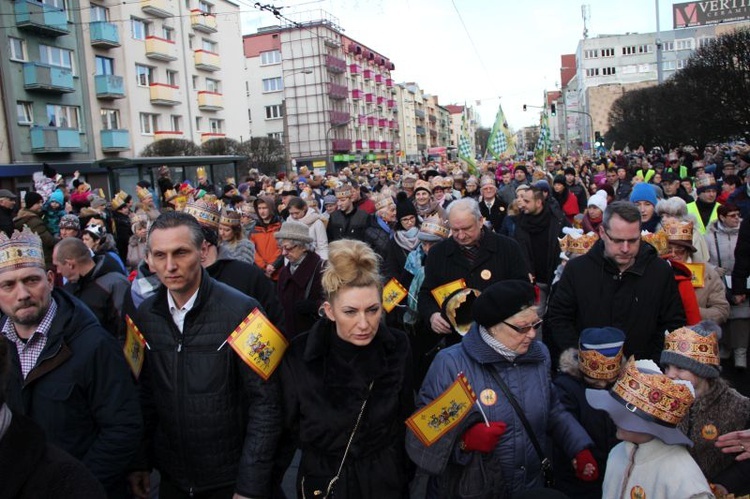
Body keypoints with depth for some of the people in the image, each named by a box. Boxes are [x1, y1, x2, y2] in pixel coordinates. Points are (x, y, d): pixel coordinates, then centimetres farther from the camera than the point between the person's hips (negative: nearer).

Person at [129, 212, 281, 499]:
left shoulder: (241, 311, -19)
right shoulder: (144, 316, -4)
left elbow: (264, 403, -16)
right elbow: (145, 393, 7)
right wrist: (139, 462, 6)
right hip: (171, 475, 4)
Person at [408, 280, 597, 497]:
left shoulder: (539, 355, -2)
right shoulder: (451, 364, -20)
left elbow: (553, 410, 12)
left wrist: (580, 449, 1)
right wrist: (463, 440, -34)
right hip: (467, 490, -4)